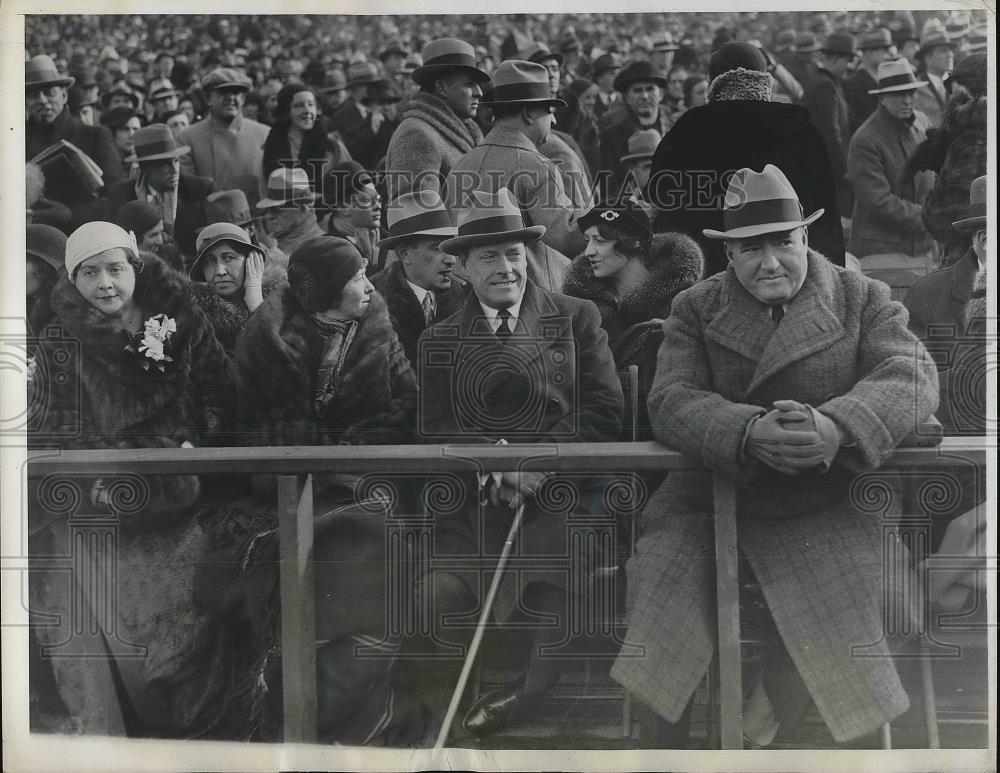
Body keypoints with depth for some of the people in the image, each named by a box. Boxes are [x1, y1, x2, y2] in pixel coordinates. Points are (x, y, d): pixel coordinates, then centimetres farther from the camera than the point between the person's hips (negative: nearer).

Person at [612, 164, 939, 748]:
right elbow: (671, 401, -8)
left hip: (823, 507, 0)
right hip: (711, 498, 0)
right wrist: (748, 433, -30)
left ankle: (771, 723, 15)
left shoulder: (864, 299, 5)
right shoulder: (695, 309, 6)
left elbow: (911, 374, -10)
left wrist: (839, 428, -32)